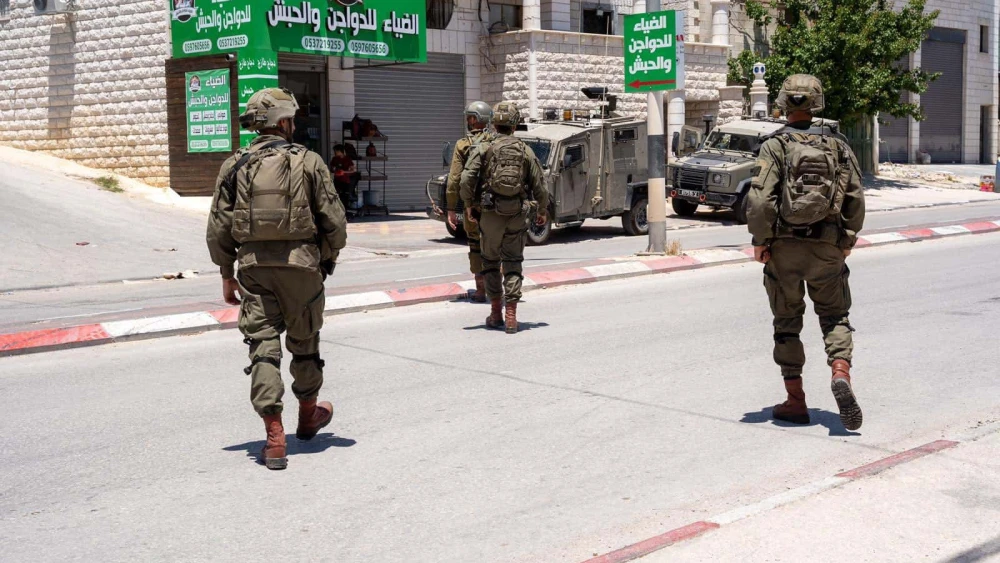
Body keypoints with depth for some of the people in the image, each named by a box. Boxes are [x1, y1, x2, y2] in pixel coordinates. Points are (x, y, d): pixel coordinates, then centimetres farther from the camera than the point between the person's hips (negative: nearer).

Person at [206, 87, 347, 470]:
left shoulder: (235, 166, 3)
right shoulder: (308, 162, -3)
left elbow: (218, 229, 3)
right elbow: (334, 222, -4)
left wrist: (227, 274, 12)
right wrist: (328, 259, 12)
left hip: (254, 267, 1)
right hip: (301, 265, -1)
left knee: (263, 347, 1)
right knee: (304, 342, 17)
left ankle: (274, 437, -7)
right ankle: (308, 416, 36)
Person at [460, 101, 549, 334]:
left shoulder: (484, 149, -2)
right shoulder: (525, 151, 3)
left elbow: (466, 179, -12)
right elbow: (539, 186, 3)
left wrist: (468, 204, 3)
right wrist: (542, 211, 18)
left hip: (491, 214, -1)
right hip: (517, 216, 1)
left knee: (491, 262, 14)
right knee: (513, 264, 6)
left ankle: (496, 313, 17)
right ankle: (511, 316, -3)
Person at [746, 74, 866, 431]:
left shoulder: (775, 147, -8)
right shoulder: (837, 146, 2)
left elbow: (761, 200, -16)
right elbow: (855, 198, 0)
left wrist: (760, 242, -5)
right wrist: (847, 240, 10)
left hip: (784, 248, -2)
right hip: (826, 249, 2)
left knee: (787, 323, 10)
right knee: (834, 316, 13)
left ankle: (795, 401, 13)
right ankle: (841, 373, -14)